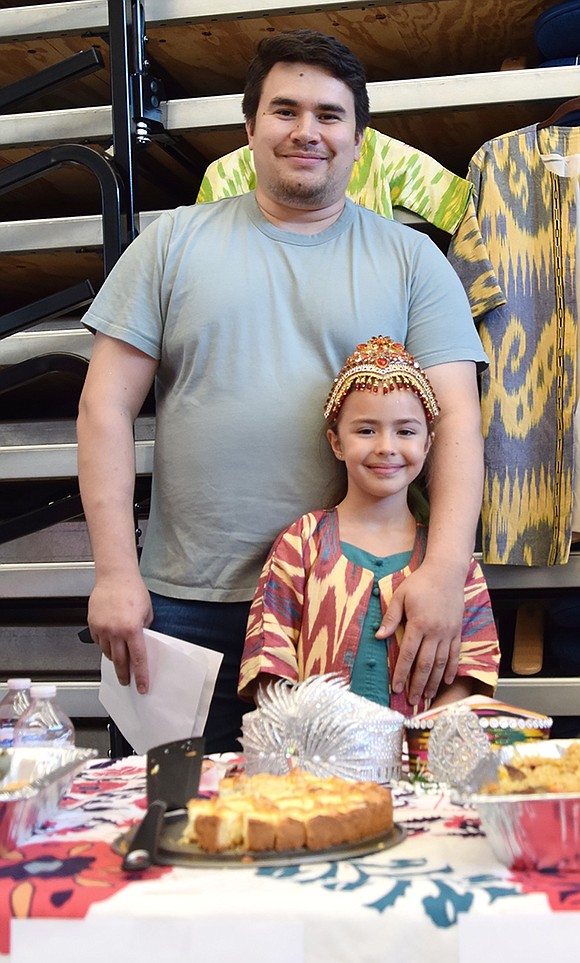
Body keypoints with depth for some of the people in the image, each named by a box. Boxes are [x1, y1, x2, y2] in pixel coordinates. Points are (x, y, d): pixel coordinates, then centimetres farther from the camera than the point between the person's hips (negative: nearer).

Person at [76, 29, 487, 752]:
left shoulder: (412, 259, 6)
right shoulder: (174, 243, 7)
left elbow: (456, 420, -2)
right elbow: (106, 405, 2)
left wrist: (445, 569, -17)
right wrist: (115, 571, -6)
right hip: (189, 603, 1)